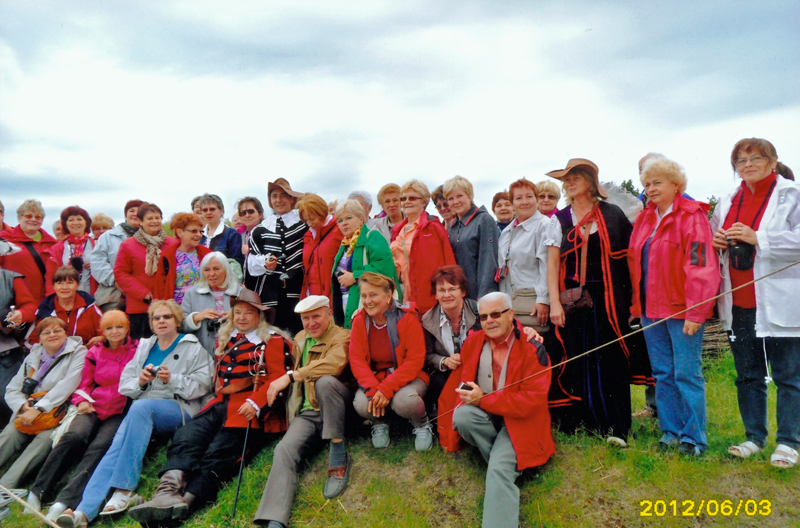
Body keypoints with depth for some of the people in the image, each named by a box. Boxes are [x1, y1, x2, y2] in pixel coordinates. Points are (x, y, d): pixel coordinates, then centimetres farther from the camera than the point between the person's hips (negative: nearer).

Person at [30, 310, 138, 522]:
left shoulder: (137, 350, 7)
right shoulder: (94, 353, 16)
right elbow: (84, 385, 20)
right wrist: (81, 401, 1)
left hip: (121, 412, -2)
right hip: (94, 407, 3)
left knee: (100, 446, -30)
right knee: (74, 436, -29)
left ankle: (65, 502, -38)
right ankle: (37, 493, -22)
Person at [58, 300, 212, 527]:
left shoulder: (193, 348, 11)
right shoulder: (144, 347, 25)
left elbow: (201, 385, -1)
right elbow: (124, 385, 19)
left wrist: (172, 379, -14)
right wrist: (140, 381, -3)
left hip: (178, 409, -4)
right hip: (141, 411, 4)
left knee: (141, 407, -36)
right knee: (117, 446, -25)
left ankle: (125, 490, -37)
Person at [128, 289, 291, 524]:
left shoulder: (273, 341, 7)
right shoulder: (226, 339, 26)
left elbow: (277, 378, -3)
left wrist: (255, 403, -16)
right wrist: (220, 393, 12)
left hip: (249, 410, -5)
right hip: (221, 404, 5)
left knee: (218, 453, -25)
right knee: (185, 437, -22)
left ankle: (186, 502, -36)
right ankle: (168, 492, -39)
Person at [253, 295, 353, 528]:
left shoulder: (341, 337, -3)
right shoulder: (299, 339, 20)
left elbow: (335, 363, -26)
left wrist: (291, 376, -25)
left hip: (334, 410, -5)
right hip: (307, 413, 5)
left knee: (325, 381, -35)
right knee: (284, 450, -23)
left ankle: (338, 455, -24)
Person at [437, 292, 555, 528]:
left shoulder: (532, 349, -9)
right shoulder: (473, 342, 4)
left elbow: (531, 400, -15)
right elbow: (456, 387, 6)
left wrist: (484, 400, -17)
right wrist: (449, 439, 2)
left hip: (518, 422, -4)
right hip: (484, 419, 4)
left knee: (499, 471, -28)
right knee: (462, 416, -28)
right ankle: (507, 463, -10)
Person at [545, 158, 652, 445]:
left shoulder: (612, 214, 6)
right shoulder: (559, 220, 8)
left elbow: (630, 256, 6)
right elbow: (552, 263, 3)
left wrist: (632, 298, 0)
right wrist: (554, 302, -6)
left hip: (608, 299, -1)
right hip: (573, 301, 1)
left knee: (611, 361, -3)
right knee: (579, 363, 1)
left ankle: (616, 426, 6)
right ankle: (590, 422, 14)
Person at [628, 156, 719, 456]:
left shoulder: (691, 216, -9)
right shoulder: (645, 219, 14)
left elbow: (701, 266, -15)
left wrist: (695, 312, -18)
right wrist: (636, 304, 11)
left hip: (682, 310, -7)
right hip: (651, 309, 7)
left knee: (687, 374, -1)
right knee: (662, 374, 12)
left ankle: (693, 438, 11)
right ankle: (671, 432, 24)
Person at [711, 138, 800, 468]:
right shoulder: (727, 204, 13)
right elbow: (713, 243, 21)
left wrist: (757, 238, -20)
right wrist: (716, 243, -1)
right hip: (738, 305, 6)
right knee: (748, 376, 14)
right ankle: (754, 437, 27)